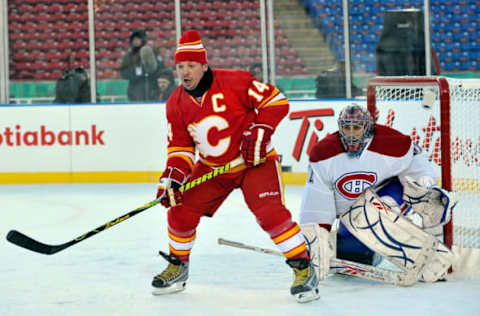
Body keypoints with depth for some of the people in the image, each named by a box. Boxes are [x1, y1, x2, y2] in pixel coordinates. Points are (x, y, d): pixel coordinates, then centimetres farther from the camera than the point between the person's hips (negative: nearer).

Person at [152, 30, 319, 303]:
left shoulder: (234, 82, -20)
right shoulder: (176, 104, -3)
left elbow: (275, 100, -16)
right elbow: (181, 146, 2)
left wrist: (259, 133, -24)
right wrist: (172, 175, -14)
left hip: (254, 161, -5)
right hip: (210, 168, 5)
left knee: (270, 213, -23)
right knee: (181, 212, -1)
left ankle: (303, 268, -10)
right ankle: (178, 267, 22)